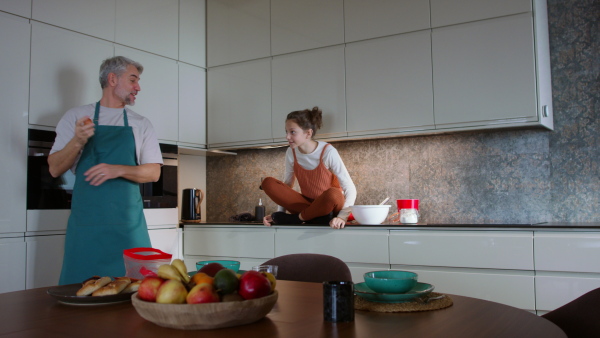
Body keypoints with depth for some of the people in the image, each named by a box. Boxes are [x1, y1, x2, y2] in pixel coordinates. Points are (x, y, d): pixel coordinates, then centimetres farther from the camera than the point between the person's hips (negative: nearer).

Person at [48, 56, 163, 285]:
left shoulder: (141, 124, 12)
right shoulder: (76, 117, 8)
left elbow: (153, 173, 5)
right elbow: (55, 169, 4)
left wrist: (117, 170, -12)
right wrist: (77, 142, -14)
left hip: (128, 223, 1)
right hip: (86, 221, -1)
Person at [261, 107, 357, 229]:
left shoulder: (327, 152, -19)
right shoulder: (291, 153, -5)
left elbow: (350, 188, -20)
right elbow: (287, 184, 5)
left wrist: (342, 217, -34)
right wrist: (279, 214, -7)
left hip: (329, 206, -4)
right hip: (307, 204, 4)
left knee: (333, 194, -40)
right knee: (268, 183, -15)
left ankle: (298, 218, -14)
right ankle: (316, 215, -20)